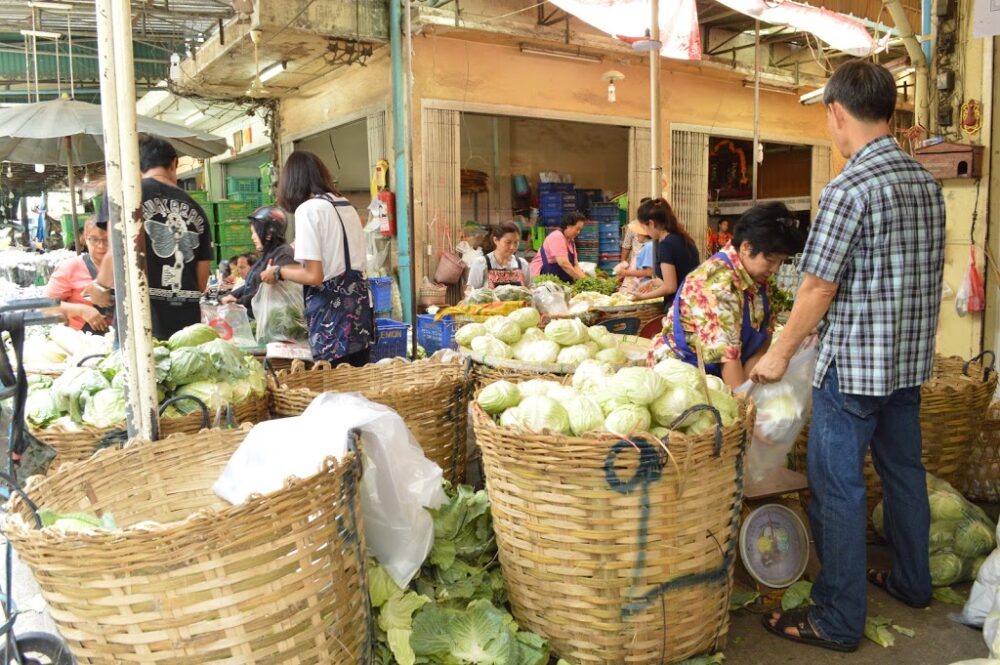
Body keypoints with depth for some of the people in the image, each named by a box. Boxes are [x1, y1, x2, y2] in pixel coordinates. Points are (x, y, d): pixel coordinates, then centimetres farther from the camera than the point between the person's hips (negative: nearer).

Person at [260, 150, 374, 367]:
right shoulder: (346, 205, 13)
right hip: (358, 302, 8)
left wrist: (278, 272, 2)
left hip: (332, 310, -8)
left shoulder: (308, 209, -10)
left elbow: (314, 275, -15)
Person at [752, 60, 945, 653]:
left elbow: (818, 288, -18)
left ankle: (839, 620, 12)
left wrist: (781, 354, -6)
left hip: (854, 365, -8)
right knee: (904, 471, 21)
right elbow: (926, 274, 14)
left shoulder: (850, 188, -19)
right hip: (911, 359, 9)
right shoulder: (928, 182, 7)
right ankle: (913, 581, 39)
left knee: (838, 488, 1)